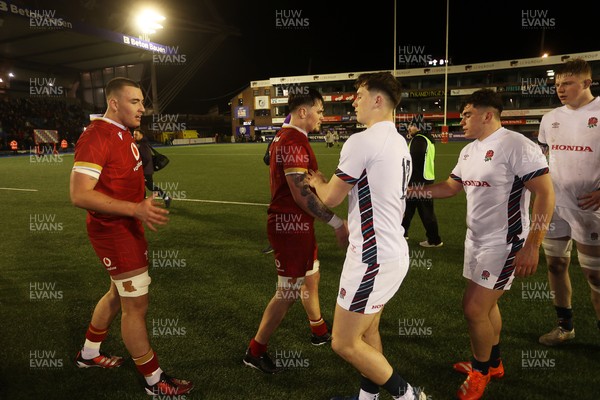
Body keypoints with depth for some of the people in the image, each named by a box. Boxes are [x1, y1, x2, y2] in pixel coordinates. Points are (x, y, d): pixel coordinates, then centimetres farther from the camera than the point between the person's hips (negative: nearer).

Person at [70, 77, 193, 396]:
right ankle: (154, 380, 14)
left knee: (120, 293, 23)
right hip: (113, 231, -10)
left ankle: (89, 354, 44)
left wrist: (145, 202, 12)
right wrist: (135, 209, -33)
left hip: (128, 226, 10)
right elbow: (80, 195, -27)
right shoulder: (96, 137, -20)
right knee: (136, 305, -1)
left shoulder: (123, 134, 11)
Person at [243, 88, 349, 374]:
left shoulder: (284, 136, 12)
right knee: (288, 293, 0)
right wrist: (337, 223, -24)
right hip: (291, 225, -11)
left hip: (296, 224, 11)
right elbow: (301, 194, -27)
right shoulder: (295, 141, -21)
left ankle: (319, 332, 43)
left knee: (311, 277, 23)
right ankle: (255, 352, 15)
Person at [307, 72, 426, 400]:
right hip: (394, 249, 10)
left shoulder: (362, 141, -17)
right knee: (368, 330, 21)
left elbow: (330, 198, -9)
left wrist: (317, 182, 13)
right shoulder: (399, 142, 11)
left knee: (344, 343, 3)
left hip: (373, 257, -10)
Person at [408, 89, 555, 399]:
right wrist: (411, 190, 10)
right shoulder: (469, 151, 9)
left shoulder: (516, 146, -19)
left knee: (474, 308, -5)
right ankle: (493, 363, 39)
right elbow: (451, 187, 20)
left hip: (504, 244, -8)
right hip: (476, 240, 8)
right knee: (486, 304, 19)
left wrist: (532, 246, -23)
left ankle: (481, 371, 20)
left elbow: (545, 194, -20)